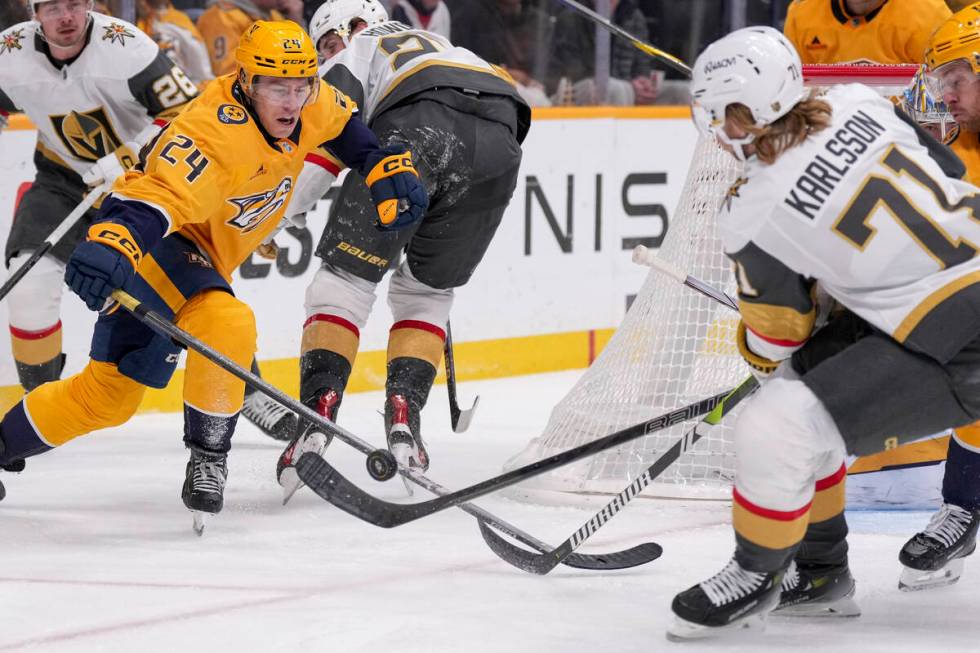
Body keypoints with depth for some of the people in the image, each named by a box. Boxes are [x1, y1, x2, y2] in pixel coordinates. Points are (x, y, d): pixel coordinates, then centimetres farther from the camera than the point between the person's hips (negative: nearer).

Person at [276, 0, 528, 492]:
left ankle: (316, 417, -9)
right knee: (425, 292, 21)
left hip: (418, 125, -5)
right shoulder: (445, 46, 46)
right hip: (500, 138, 5)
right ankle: (403, 418, 6)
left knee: (345, 277, 5)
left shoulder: (358, 52, 29)